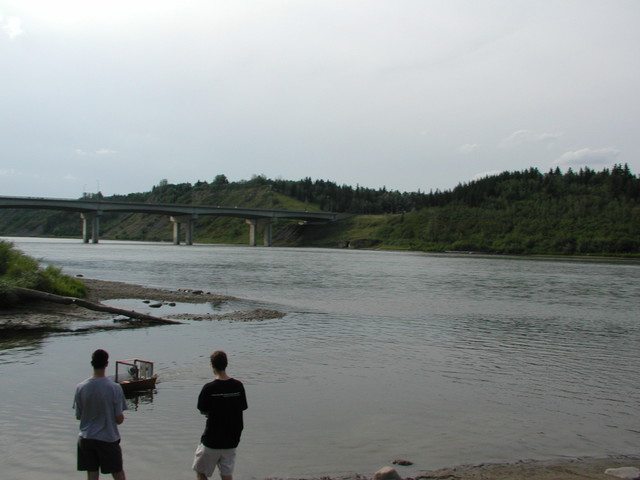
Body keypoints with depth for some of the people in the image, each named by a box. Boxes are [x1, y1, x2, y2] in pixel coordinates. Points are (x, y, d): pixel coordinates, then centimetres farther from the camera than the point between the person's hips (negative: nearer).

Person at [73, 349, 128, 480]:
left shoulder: (80, 387, -7)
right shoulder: (115, 388, -15)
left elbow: (78, 416, 2)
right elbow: (119, 419, -11)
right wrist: (121, 417, 11)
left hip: (86, 438, 3)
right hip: (108, 438, -3)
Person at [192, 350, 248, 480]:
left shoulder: (209, 388, -16)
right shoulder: (238, 386, -6)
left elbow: (203, 411, -5)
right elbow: (242, 408, 4)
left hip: (211, 440, -4)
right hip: (231, 439, 4)